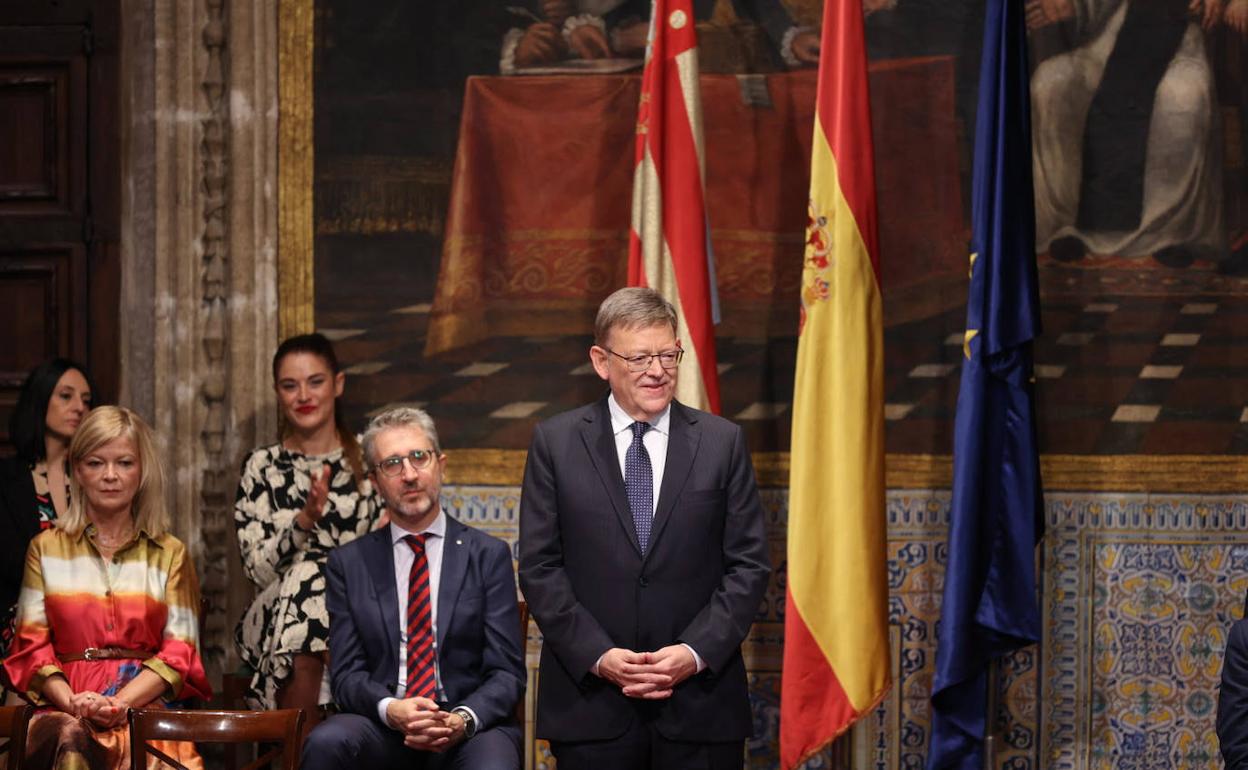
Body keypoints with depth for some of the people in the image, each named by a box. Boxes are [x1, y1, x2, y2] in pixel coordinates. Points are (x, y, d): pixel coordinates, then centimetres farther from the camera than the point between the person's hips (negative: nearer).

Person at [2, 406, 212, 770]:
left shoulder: (170, 554, 16)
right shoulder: (46, 549, 17)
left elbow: (179, 651, 6)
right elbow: (32, 645, 8)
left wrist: (119, 703, -11)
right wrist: (72, 701, -11)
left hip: (145, 703, 0)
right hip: (62, 708, 0)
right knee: (70, 739, -38)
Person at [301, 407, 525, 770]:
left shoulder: (488, 555, 7)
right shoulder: (348, 563, 11)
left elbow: (506, 672, 3)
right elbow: (347, 673, 6)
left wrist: (464, 720, -18)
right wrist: (389, 709, -16)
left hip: (469, 730, -2)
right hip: (382, 728, 2)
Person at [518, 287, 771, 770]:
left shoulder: (723, 443, 6)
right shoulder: (555, 442, 4)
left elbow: (749, 564, 3)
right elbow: (539, 567, 1)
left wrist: (697, 652, -9)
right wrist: (598, 656, -10)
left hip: (700, 703, 0)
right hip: (591, 704, 0)